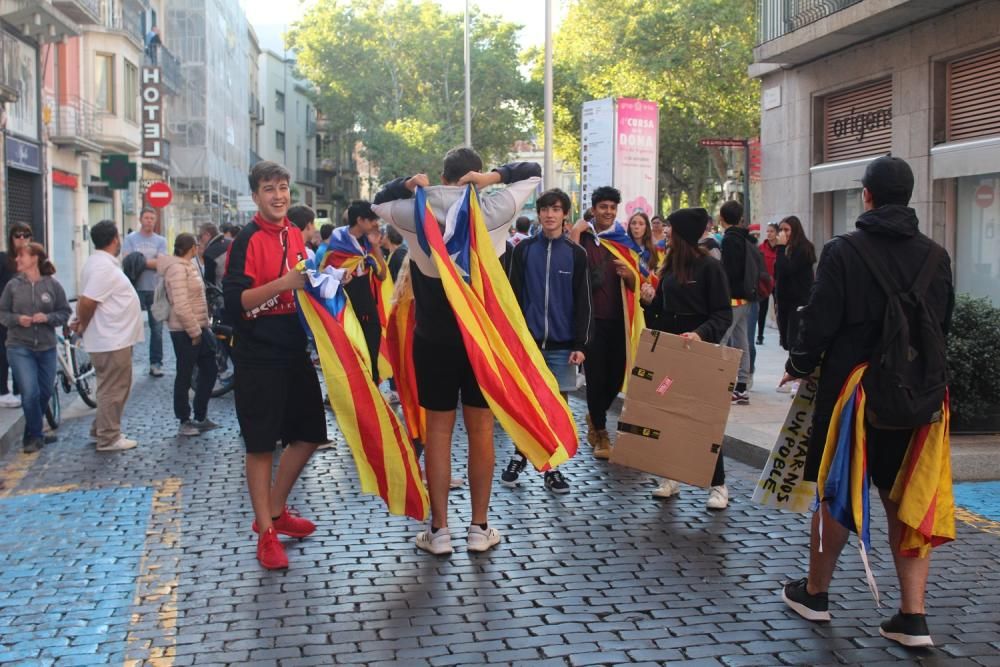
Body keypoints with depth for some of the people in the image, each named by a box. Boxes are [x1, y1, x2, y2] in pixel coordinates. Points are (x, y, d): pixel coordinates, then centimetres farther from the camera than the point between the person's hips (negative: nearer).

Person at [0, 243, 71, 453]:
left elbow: (65, 313, 1)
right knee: (30, 393, -11)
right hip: (19, 348, -1)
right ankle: (35, 436, 7)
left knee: (45, 393, 10)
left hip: (46, 348, 2)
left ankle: (33, 434, 32)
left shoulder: (53, 285, -3)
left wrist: (47, 318, -16)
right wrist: (17, 319, -14)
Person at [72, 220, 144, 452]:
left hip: (112, 337, 10)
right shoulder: (104, 267, -20)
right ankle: (109, 438, 4)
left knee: (111, 387, 19)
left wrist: (81, 322, 5)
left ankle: (101, 430, 28)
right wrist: (83, 326, -9)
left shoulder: (101, 263, 13)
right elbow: (87, 302, -24)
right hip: (112, 340, -10)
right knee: (113, 389, -2)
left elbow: (87, 301, 14)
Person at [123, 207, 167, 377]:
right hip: (136, 289, -2)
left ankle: (156, 363, 12)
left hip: (155, 290, 2)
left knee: (157, 328, 4)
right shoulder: (131, 238, 5)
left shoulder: (160, 241, 8)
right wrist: (151, 263, -12)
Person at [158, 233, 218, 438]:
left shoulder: (188, 266, 13)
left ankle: (201, 417, 22)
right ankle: (184, 422, 12)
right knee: (185, 376, 1)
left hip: (197, 328, 10)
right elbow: (181, 306, -23)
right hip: (184, 331, -10)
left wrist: (201, 327, 14)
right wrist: (194, 332, -18)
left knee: (209, 370, 12)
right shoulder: (177, 268, -17)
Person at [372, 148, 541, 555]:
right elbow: (533, 172, 6)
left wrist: (409, 184, 1)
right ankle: (479, 528, 13)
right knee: (481, 429, 7)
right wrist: (493, 177, -6)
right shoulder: (491, 212, -8)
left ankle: (439, 530, 10)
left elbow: (379, 201, 16)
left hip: (433, 337, 1)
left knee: (438, 429, 6)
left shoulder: (418, 215, -5)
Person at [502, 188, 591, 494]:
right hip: (528, 341, 0)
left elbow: (583, 303, 2)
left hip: (562, 344, 0)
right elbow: (514, 297, 3)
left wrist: (580, 345, -4)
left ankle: (550, 467, 12)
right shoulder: (524, 250, 4)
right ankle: (520, 456, 23)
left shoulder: (576, 254, 3)